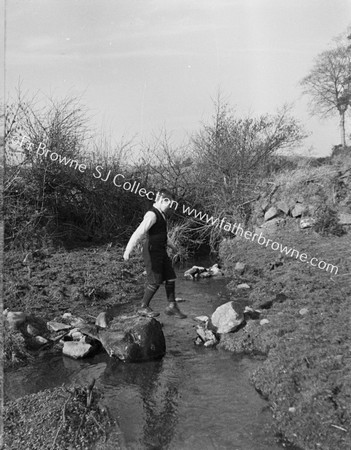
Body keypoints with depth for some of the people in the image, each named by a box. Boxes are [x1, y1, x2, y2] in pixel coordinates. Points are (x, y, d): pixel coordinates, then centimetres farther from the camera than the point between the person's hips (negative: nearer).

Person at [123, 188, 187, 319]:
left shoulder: (160, 214, 12)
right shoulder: (152, 215, -19)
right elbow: (138, 233, -28)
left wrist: (171, 244, 42)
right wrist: (128, 251, -35)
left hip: (161, 251, 9)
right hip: (152, 251, -9)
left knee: (170, 278, 9)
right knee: (155, 282, -3)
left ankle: (172, 307, 20)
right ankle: (143, 308, 14)